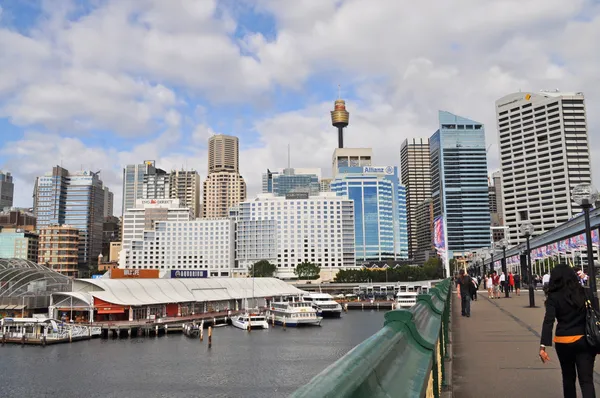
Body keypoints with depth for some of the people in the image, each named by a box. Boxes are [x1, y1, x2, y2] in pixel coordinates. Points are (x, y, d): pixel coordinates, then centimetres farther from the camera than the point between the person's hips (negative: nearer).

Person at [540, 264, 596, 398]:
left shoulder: (554, 297, -7)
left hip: (564, 341, -1)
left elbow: (548, 322, -16)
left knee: (568, 377, 19)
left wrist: (543, 346, -20)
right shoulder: (584, 292, 0)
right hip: (584, 340, 1)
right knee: (586, 379, 2)